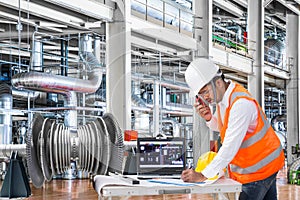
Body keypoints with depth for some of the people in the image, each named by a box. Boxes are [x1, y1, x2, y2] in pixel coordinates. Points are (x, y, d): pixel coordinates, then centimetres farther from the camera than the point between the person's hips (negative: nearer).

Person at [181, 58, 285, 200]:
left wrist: (204, 175, -30)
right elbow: (220, 127, 14)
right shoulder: (221, 95, 0)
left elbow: (230, 147, -31)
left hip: (260, 167, -9)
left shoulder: (241, 103, -30)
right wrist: (208, 118, -10)